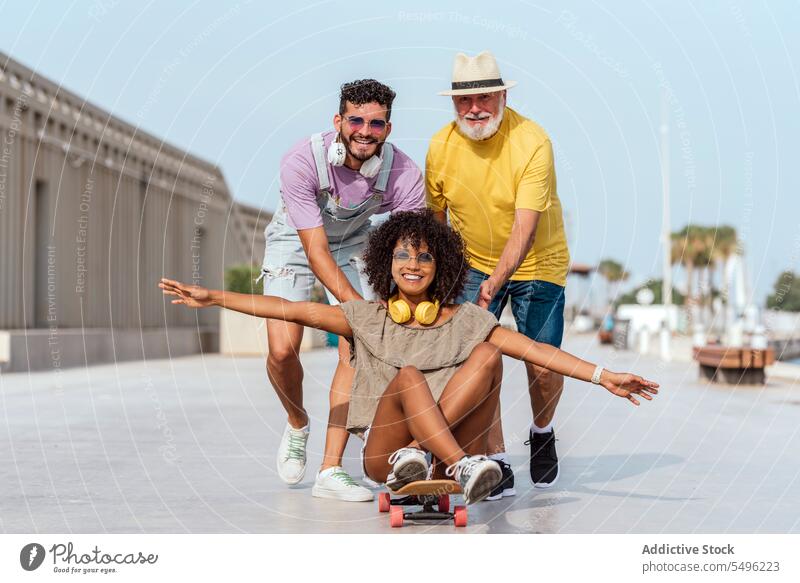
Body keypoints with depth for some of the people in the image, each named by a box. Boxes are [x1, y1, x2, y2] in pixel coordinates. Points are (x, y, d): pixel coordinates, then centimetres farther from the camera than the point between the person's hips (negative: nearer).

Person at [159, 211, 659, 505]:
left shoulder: (464, 320, 12)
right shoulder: (367, 318, 12)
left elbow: (533, 349, 3)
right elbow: (290, 310, 6)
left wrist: (603, 376, -7)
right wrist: (213, 298, -1)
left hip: (453, 450, 1)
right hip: (383, 454, -1)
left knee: (488, 355, -19)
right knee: (408, 376, -29)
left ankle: (417, 457, -31)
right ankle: (465, 470, -42)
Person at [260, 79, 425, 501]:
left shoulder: (404, 174, -27)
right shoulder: (301, 161, -34)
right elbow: (316, 252, -34)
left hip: (354, 244, 2)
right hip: (295, 242, -2)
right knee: (282, 350, -17)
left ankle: (330, 471, -7)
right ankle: (297, 423, 16)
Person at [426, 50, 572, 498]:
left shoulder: (533, 142, -24)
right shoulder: (441, 146, -11)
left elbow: (525, 229, -31)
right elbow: (434, 216, 3)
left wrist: (495, 281, -42)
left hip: (537, 264, -2)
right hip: (473, 263, 3)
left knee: (543, 368, -4)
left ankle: (542, 433, 30)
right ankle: (497, 463, -2)